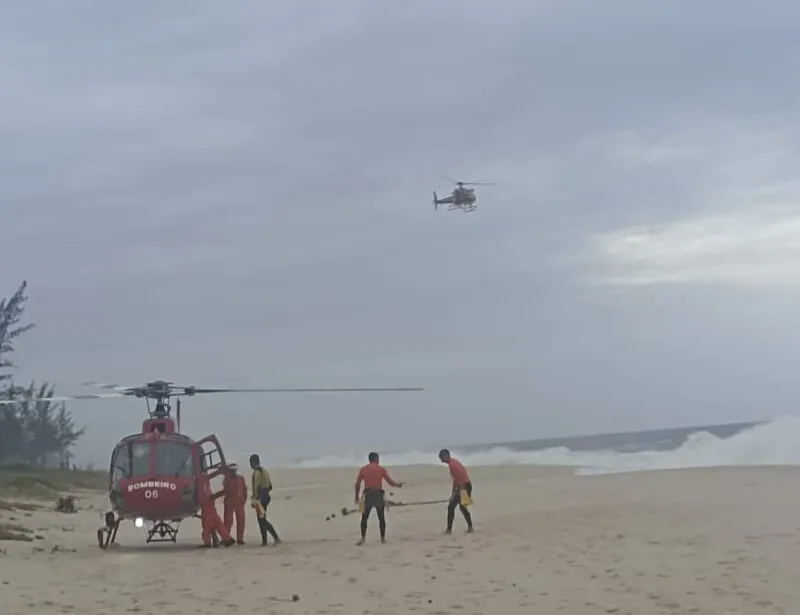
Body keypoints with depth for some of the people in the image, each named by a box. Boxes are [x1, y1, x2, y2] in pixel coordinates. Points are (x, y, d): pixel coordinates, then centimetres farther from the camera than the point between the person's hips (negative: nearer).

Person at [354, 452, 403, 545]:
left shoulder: (363, 469, 6)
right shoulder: (381, 469, 2)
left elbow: (357, 484, 4)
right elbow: (390, 482, 2)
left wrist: (357, 496, 12)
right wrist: (398, 484, 22)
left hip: (368, 495, 1)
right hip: (379, 494, -1)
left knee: (364, 518, 7)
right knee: (381, 518, 10)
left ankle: (363, 538, -3)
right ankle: (383, 538, 11)